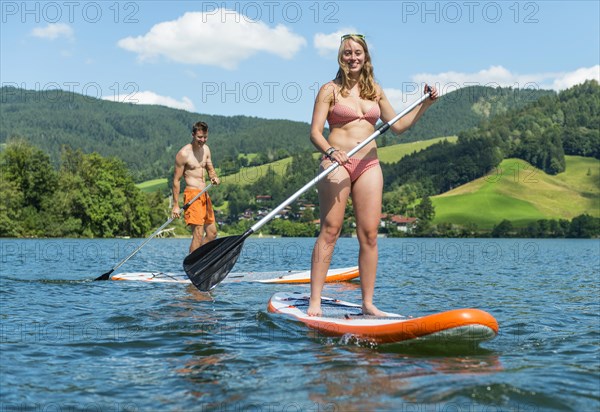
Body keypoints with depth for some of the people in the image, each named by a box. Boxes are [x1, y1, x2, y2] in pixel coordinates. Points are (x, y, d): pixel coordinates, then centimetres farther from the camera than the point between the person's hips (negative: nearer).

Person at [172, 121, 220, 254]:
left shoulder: (206, 149, 11)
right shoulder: (183, 153, -11)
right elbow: (176, 180, -9)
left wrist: (214, 177, -4)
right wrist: (176, 205, -11)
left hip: (204, 194, 8)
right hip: (192, 194, -8)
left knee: (212, 233, 12)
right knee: (198, 235, -14)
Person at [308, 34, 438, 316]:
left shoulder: (375, 91, 16)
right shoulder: (330, 90, 3)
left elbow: (397, 126, 20)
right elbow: (315, 132, -3)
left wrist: (425, 105, 12)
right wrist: (330, 152, -22)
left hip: (369, 166, 4)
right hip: (337, 164, -4)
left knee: (369, 235, -1)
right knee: (329, 232, -9)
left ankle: (368, 303, 5)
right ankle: (315, 301, -6)